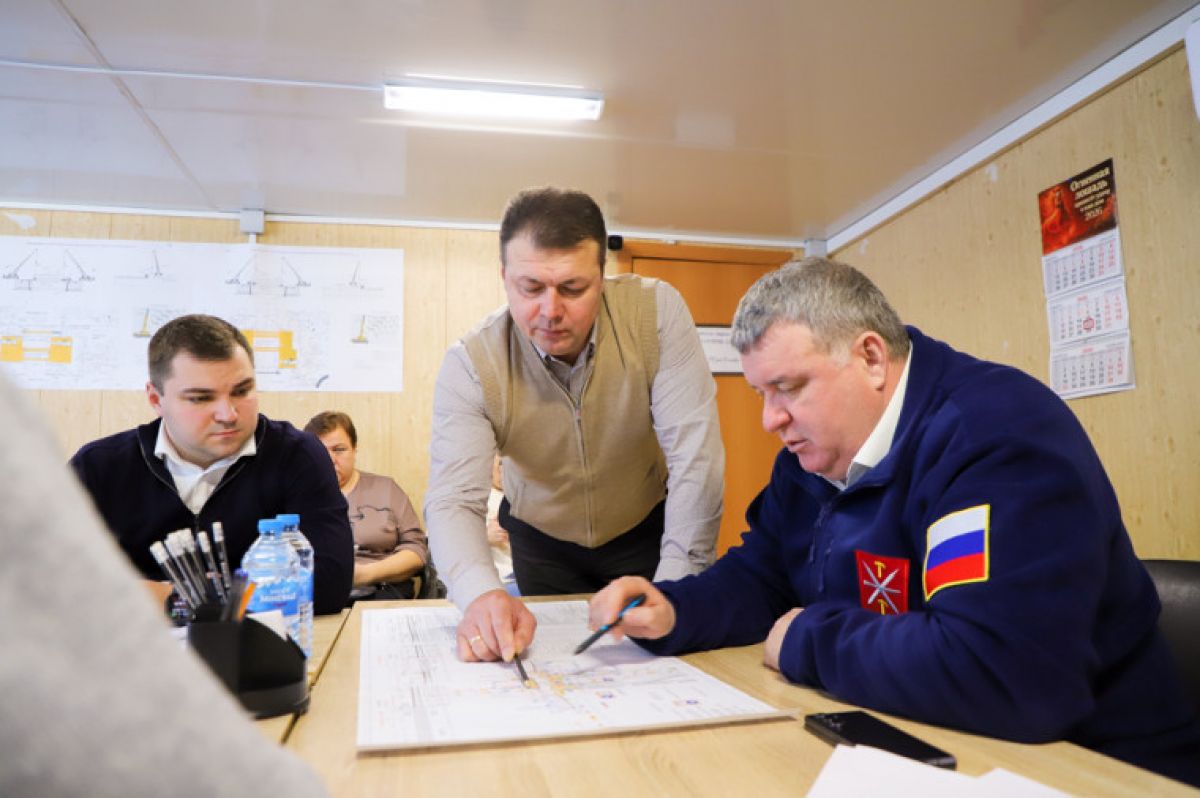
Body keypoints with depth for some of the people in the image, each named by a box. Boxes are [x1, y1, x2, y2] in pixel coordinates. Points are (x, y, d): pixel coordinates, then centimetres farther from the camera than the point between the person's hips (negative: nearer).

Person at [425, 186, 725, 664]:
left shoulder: (656, 312, -26)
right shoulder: (470, 365, -24)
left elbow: (695, 455, -28)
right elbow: (452, 499, -30)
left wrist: (674, 587, -33)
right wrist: (481, 593, -50)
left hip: (645, 530, 0)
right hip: (541, 542, 1)